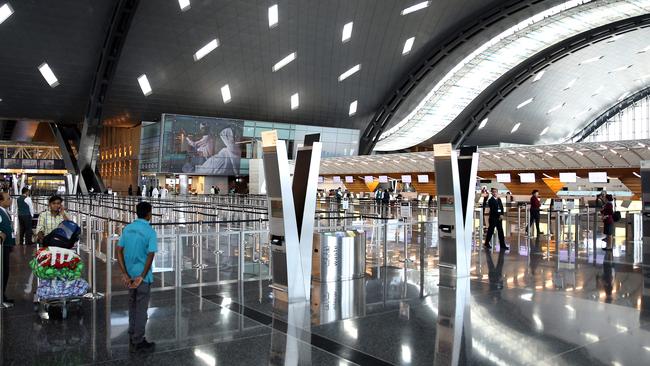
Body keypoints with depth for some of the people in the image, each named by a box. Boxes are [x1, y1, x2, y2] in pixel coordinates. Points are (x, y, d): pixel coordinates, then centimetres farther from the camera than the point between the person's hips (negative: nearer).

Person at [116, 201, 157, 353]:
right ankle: (138, 343, 14)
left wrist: (125, 274, -2)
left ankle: (132, 339, 30)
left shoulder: (127, 228, 4)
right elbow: (150, 256, -21)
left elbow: (119, 251, 0)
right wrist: (142, 276, -17)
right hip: (143, 276, -6)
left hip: (130, 275, 6)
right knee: (141, 309, 5)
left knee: (132, 307, 19)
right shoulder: (150, 232, -15)